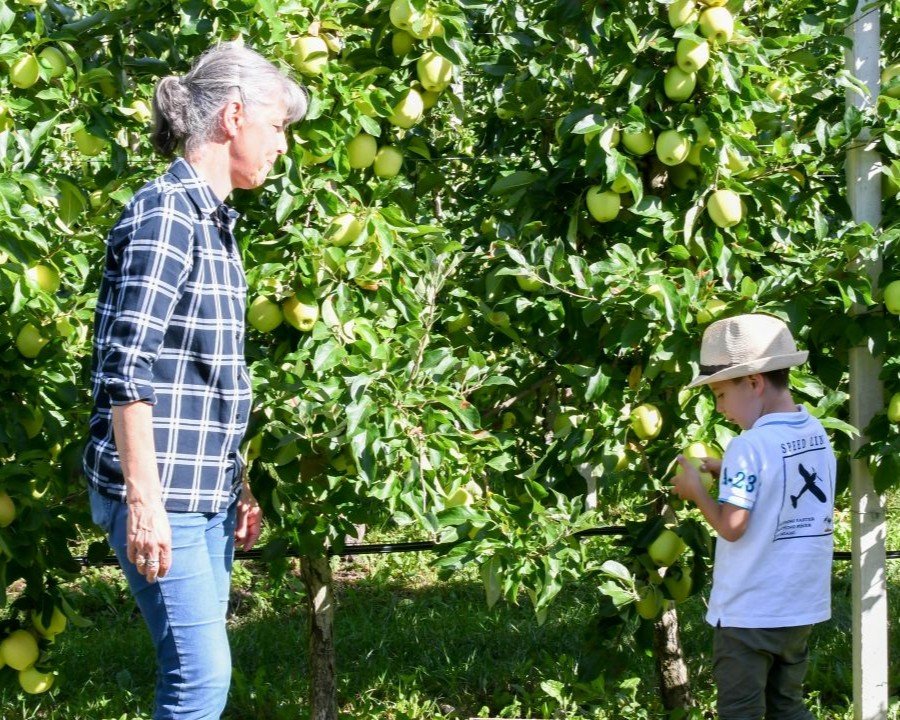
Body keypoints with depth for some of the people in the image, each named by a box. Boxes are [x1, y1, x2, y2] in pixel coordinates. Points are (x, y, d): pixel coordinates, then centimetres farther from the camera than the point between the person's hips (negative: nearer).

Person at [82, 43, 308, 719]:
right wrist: (144, 499, -21)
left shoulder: (215, 221, 15)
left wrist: (238, 485, 21)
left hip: (207, 492, 9)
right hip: (160, 494, -9)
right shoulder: (165, 215, -13)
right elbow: (127, 370, -18)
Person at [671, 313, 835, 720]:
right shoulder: (817, 434, 4)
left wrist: (696, 490, -6)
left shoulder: (749, 447, -20)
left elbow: (732, 526, -22)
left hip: (747, 612, -7)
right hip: (803, 607, 7)